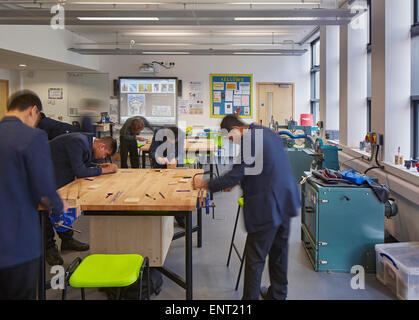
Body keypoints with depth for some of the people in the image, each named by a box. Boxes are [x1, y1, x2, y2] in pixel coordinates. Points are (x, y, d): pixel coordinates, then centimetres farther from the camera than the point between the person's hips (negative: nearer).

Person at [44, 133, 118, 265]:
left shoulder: (88, 141, -2)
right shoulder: (78, 142, -31)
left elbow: (82, 163, 13)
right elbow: (79, 172, -30)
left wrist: (99, 166, -3)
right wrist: (103, 170, -22)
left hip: (61, 173, 10)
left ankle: (67, 239, 27)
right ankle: (49, 247, 8)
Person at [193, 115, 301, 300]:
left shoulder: (250, 140, -16)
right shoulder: (266, 133, 14)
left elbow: (237, 174, -18)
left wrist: (206, 185, -9)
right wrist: (234, 182, 20)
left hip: (268, 207, -10)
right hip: (285, 201, 10)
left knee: (255, 258, 0)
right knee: (278, 251, 21)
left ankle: (250, 297, 9)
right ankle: (277, 294, 35)